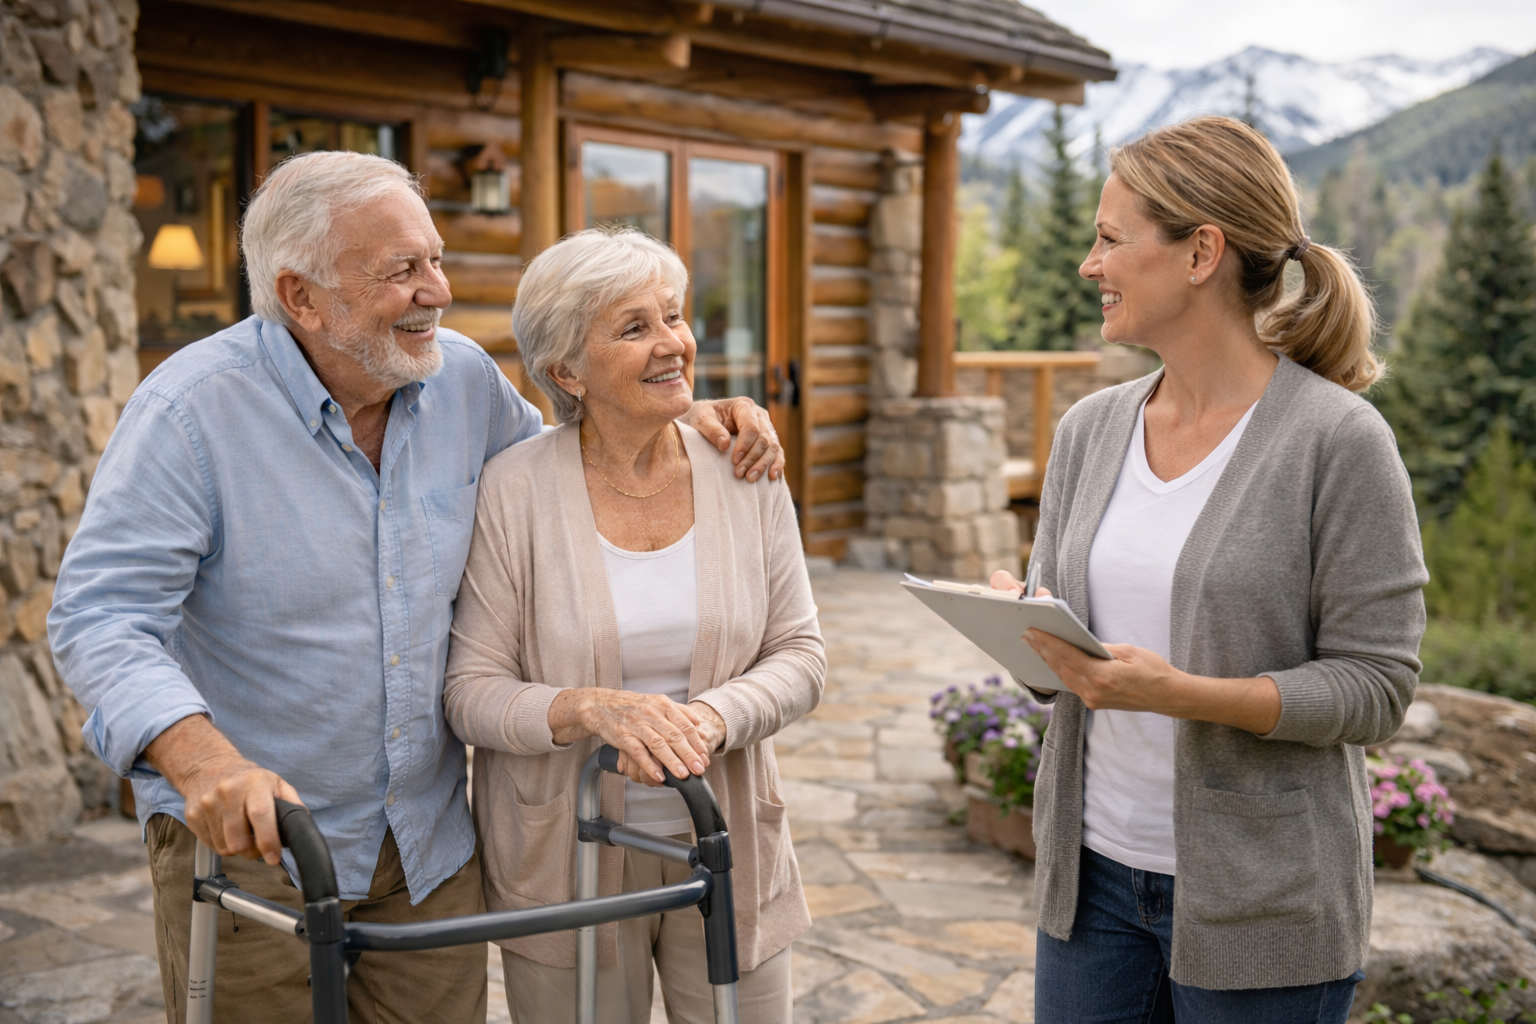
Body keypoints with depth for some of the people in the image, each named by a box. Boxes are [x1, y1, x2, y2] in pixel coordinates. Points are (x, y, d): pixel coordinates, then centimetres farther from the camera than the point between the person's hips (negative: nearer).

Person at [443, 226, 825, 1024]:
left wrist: (711, 717, -20)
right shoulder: (512, 491, -10)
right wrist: (591, 709, -27)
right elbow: (470, 690, -10)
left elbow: (800, 655, -1)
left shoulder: (746, 474, -2)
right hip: (567, 864, -2)